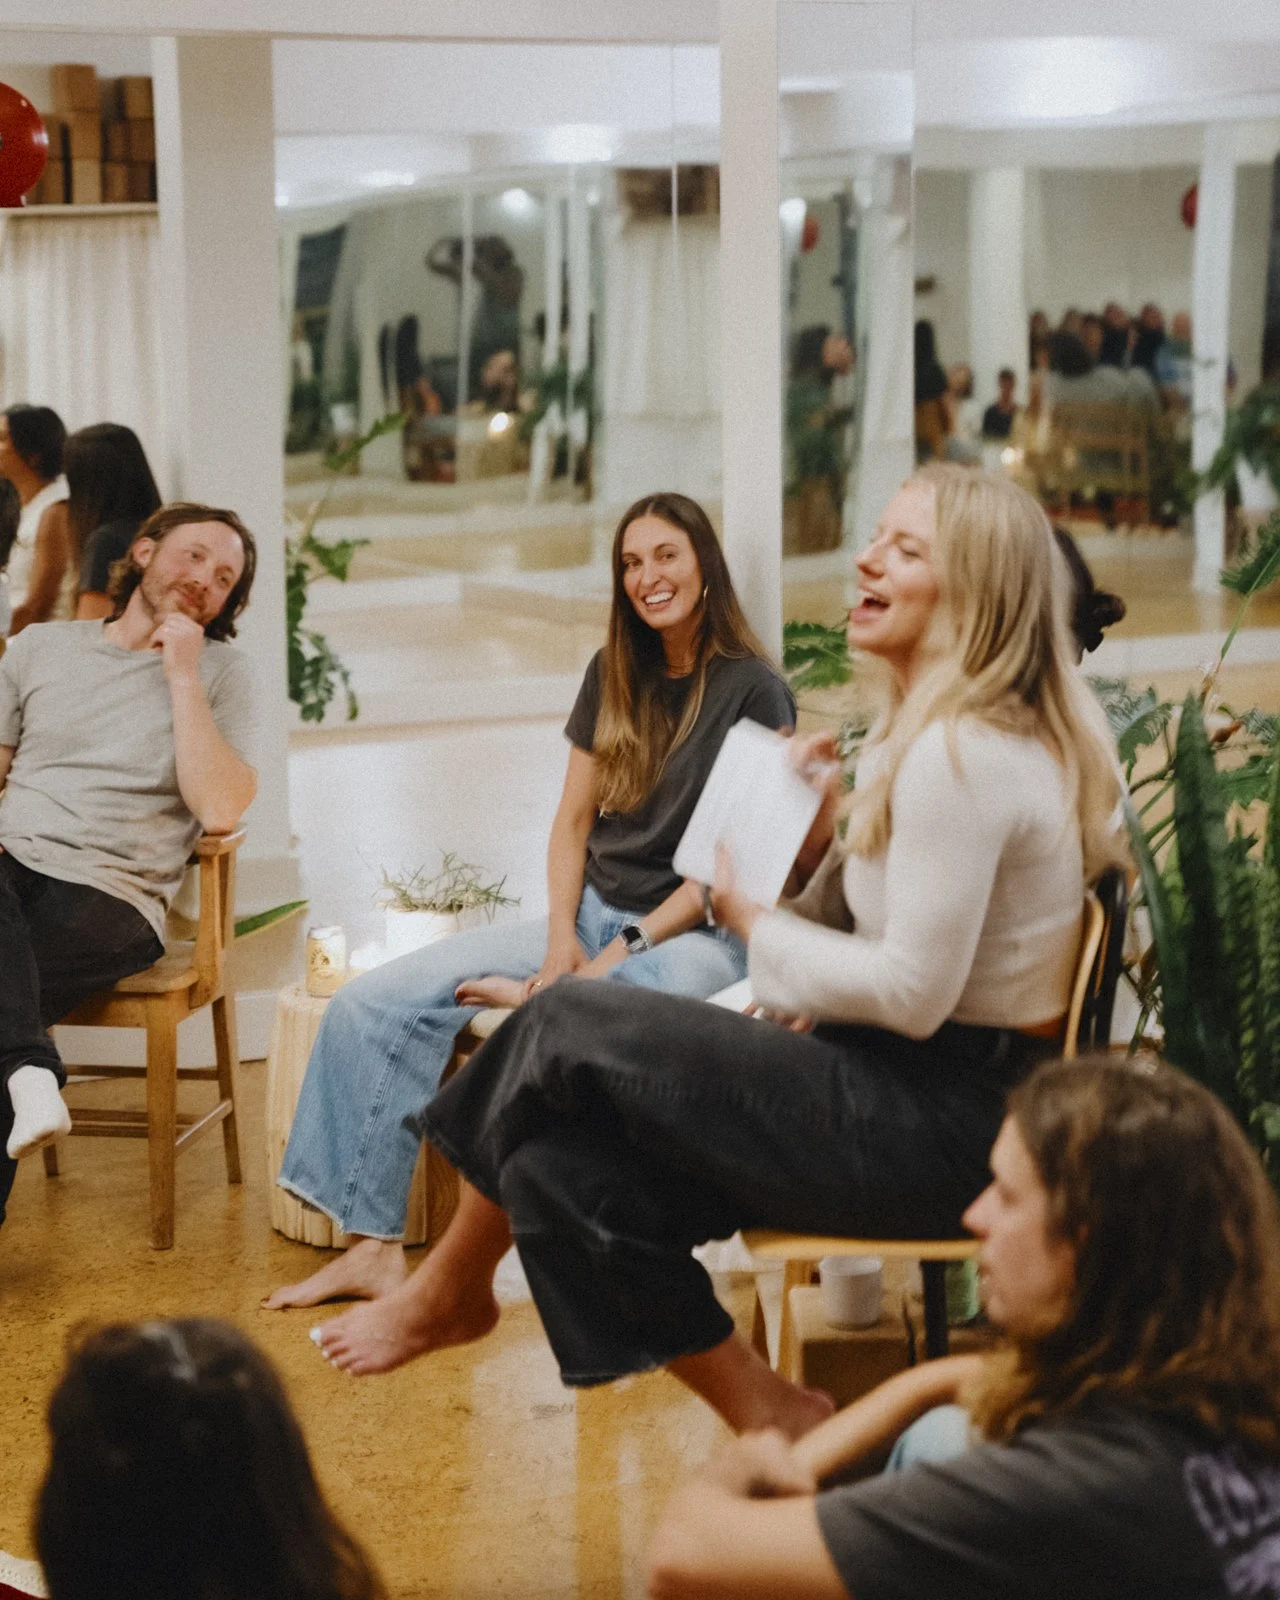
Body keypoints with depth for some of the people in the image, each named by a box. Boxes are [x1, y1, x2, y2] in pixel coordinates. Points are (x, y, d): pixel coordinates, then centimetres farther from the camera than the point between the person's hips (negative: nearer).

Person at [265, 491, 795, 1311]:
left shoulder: (754, 691, -6)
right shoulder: (614, 675, 13)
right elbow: (573, 821, 14)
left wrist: (626, 951, -15)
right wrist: (562, 936, -3)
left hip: (699, 932, -6)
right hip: (595, 915, 7)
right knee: (372, 1006, -9)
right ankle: (375, 1244, -10)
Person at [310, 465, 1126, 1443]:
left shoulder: (963, 751, -18)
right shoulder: (933, 728, 14)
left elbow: (911, 992, -22)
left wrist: (754, 925, -8)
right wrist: (823, 838, -1)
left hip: (942, 1123, -10)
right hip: (923, 1089, 10)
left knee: (568, 1030, -10)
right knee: (561, 1168, -3)